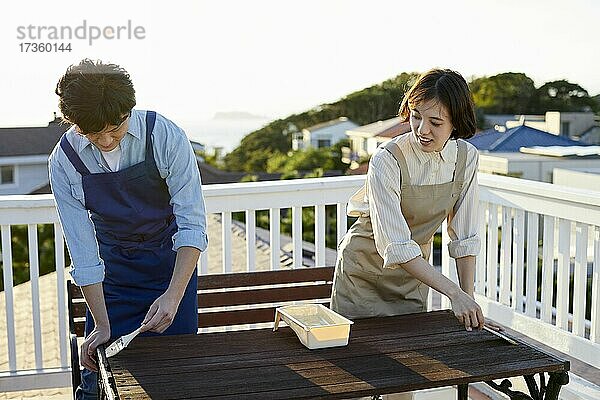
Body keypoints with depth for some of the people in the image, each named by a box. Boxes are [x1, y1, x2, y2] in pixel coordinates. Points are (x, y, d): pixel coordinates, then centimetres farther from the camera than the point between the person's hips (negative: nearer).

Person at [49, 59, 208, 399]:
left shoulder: (166, 136, -23)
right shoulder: (65, 161, -17)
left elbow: (192, 225, -23)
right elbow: (83, 250, -14)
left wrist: (173, 296, -34)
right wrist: (102, 325, -16)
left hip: (172, 260, -1)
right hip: (113, 268, 1)